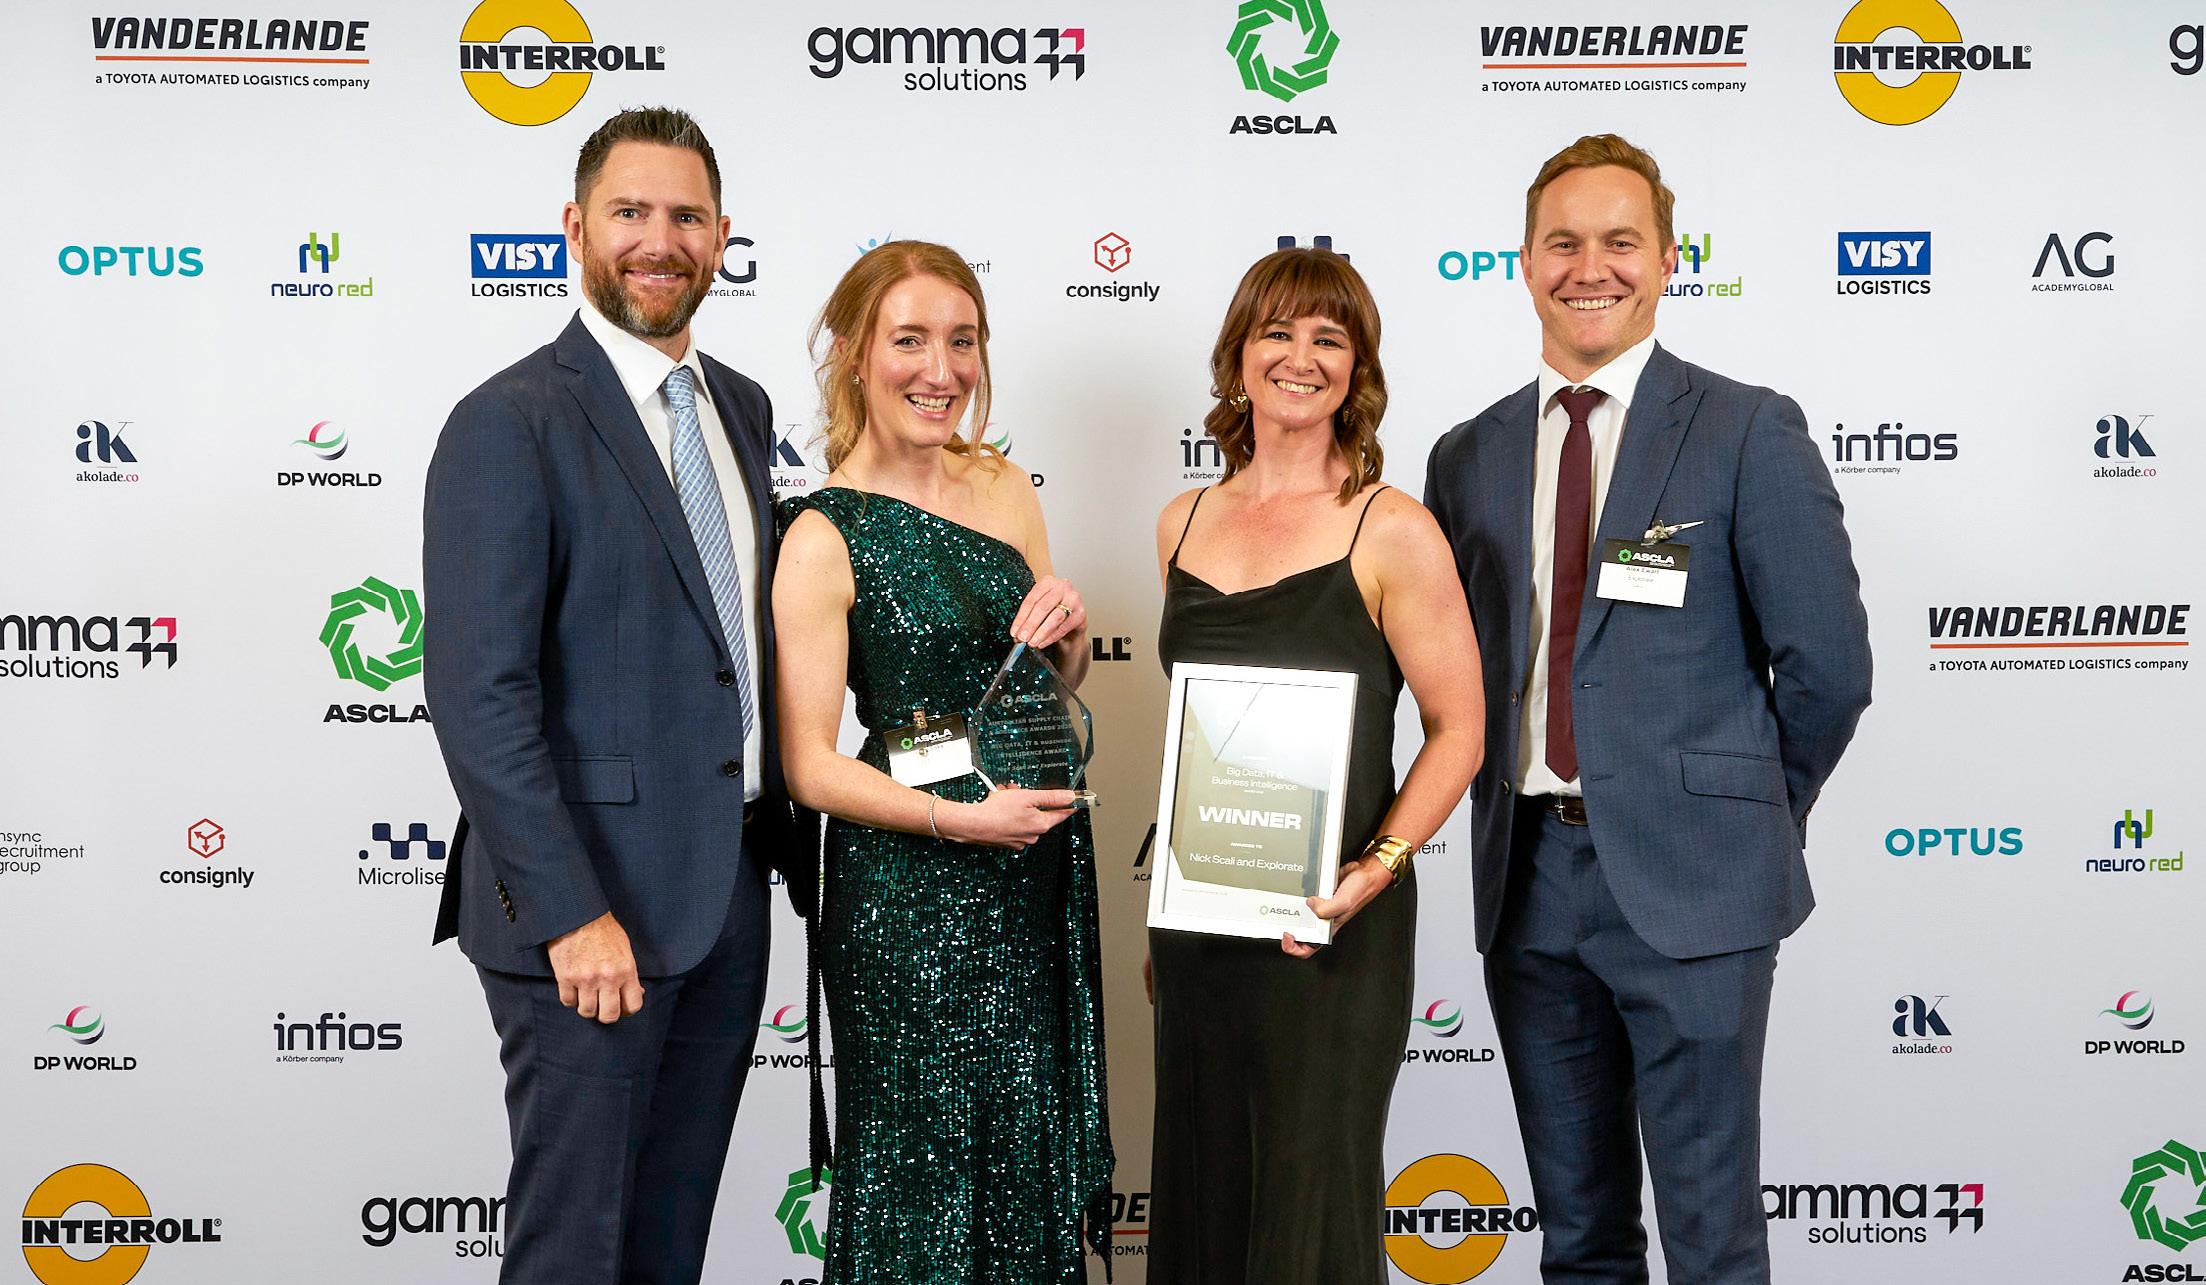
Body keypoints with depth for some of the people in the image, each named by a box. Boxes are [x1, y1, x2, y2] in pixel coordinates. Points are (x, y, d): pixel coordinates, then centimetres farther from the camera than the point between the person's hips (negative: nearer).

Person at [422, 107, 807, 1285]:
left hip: (728, 893, 7)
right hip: (586, 905, -7)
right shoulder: (508, 425, -12)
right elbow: (477, 695, -18)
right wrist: (572, 914, -21)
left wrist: (786, 840, 11)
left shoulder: (740, 407, 11)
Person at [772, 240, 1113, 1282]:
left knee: (1038, 1138, 15)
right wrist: (955, 817, -23)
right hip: (909, 890, -6)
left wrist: (1069, 629, -4)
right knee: (929, 1157, 4)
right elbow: (808, 766, -13)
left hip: (1041, 865, 6)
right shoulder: (825, 536, -12)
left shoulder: (1005, 487, 6)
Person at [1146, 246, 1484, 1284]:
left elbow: (1457, 730, -8)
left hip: (1331, 924, -5)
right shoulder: (1183, 525, 8)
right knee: (1200, 1186, 15)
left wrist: (1376, 868, -21)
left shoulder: (1390, 531, -8)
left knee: (1310, 1196, 6)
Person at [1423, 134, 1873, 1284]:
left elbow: (1827, 666, -4)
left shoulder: (1748, 431, -4)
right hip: (1528, 882, 4)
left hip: (1688, 885, -4)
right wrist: (1521, 803, 8)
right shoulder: (1467, 457, 9)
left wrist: (1743, 813, 4)